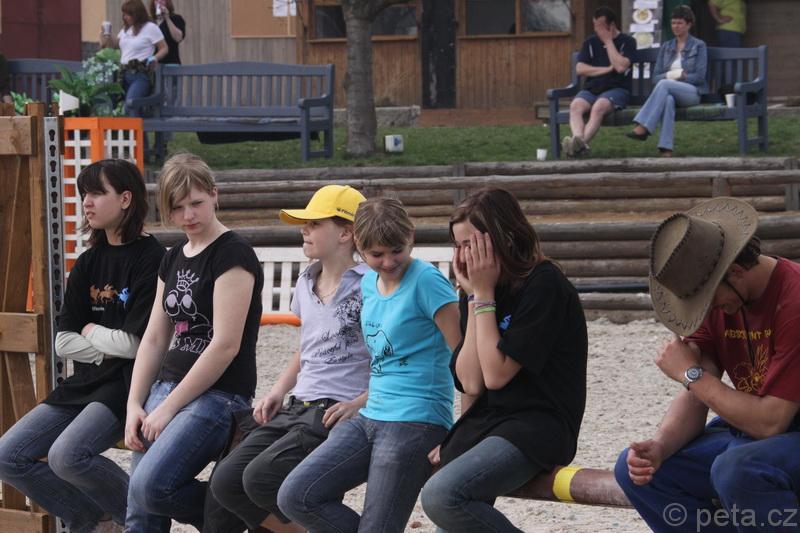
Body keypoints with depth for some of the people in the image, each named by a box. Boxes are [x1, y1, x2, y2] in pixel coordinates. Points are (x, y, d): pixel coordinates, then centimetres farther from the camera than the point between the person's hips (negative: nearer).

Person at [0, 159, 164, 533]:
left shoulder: (150, 259, -11)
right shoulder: (88, 263, 11)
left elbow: (136, 342, -16)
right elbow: (63, 342, 7)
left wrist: (91, 332, 1)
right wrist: (112, 346, -7)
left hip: (127, 383, -8)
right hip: (85, 383, 8)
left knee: (67, 456, -30)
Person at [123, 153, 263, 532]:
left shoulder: (233, 255, -10)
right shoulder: (174, 259, 15)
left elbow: (225, 345, -16)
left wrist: (169, 407, -13)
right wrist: (134, 405, 5)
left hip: (218, 394, -8)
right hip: (168, 386, 8)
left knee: (151, 485, -25)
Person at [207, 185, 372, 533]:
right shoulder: (306, 284, 15)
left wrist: (359, 403, -20)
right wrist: (278, 391, 16)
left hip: (338, 414, -8)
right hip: (298, 409, 8)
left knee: (261, 478, -26)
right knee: (226, 482, -7)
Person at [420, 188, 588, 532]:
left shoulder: (544, 286, -11)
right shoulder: (477, 289, 11)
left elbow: (496, 374, -16)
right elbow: (471, 383, 0)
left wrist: (485, 295, -10)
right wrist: (475, 296, -1)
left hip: (538, 428, -8)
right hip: (485, 423, 8)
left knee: (441, 496, -29)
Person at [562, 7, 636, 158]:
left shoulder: (627, 42, 6)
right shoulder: (590, 42, 18)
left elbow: (621, 66, -11)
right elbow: (580, 69, 6)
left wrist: (608, 41, -4)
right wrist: (607, 69, -3)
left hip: (616, 89, -4)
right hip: (591, 88, 4)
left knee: (599, 107, -37)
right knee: (575, 106, -30)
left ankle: (582, 143, -53)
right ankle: (578, 142, -54)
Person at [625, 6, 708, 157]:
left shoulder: (699, 46, 8)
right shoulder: (666, 47, 20)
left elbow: (699, 76, -3)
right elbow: (655, 78, 12)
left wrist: (669, 78, -7)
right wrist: (675, 74, -7)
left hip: (692, 92, -2)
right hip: (669, 92, 2)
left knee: (664, 84, -35)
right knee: (668, 99, -38)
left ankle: (642, 128, -46)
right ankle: (666, 148, -49)